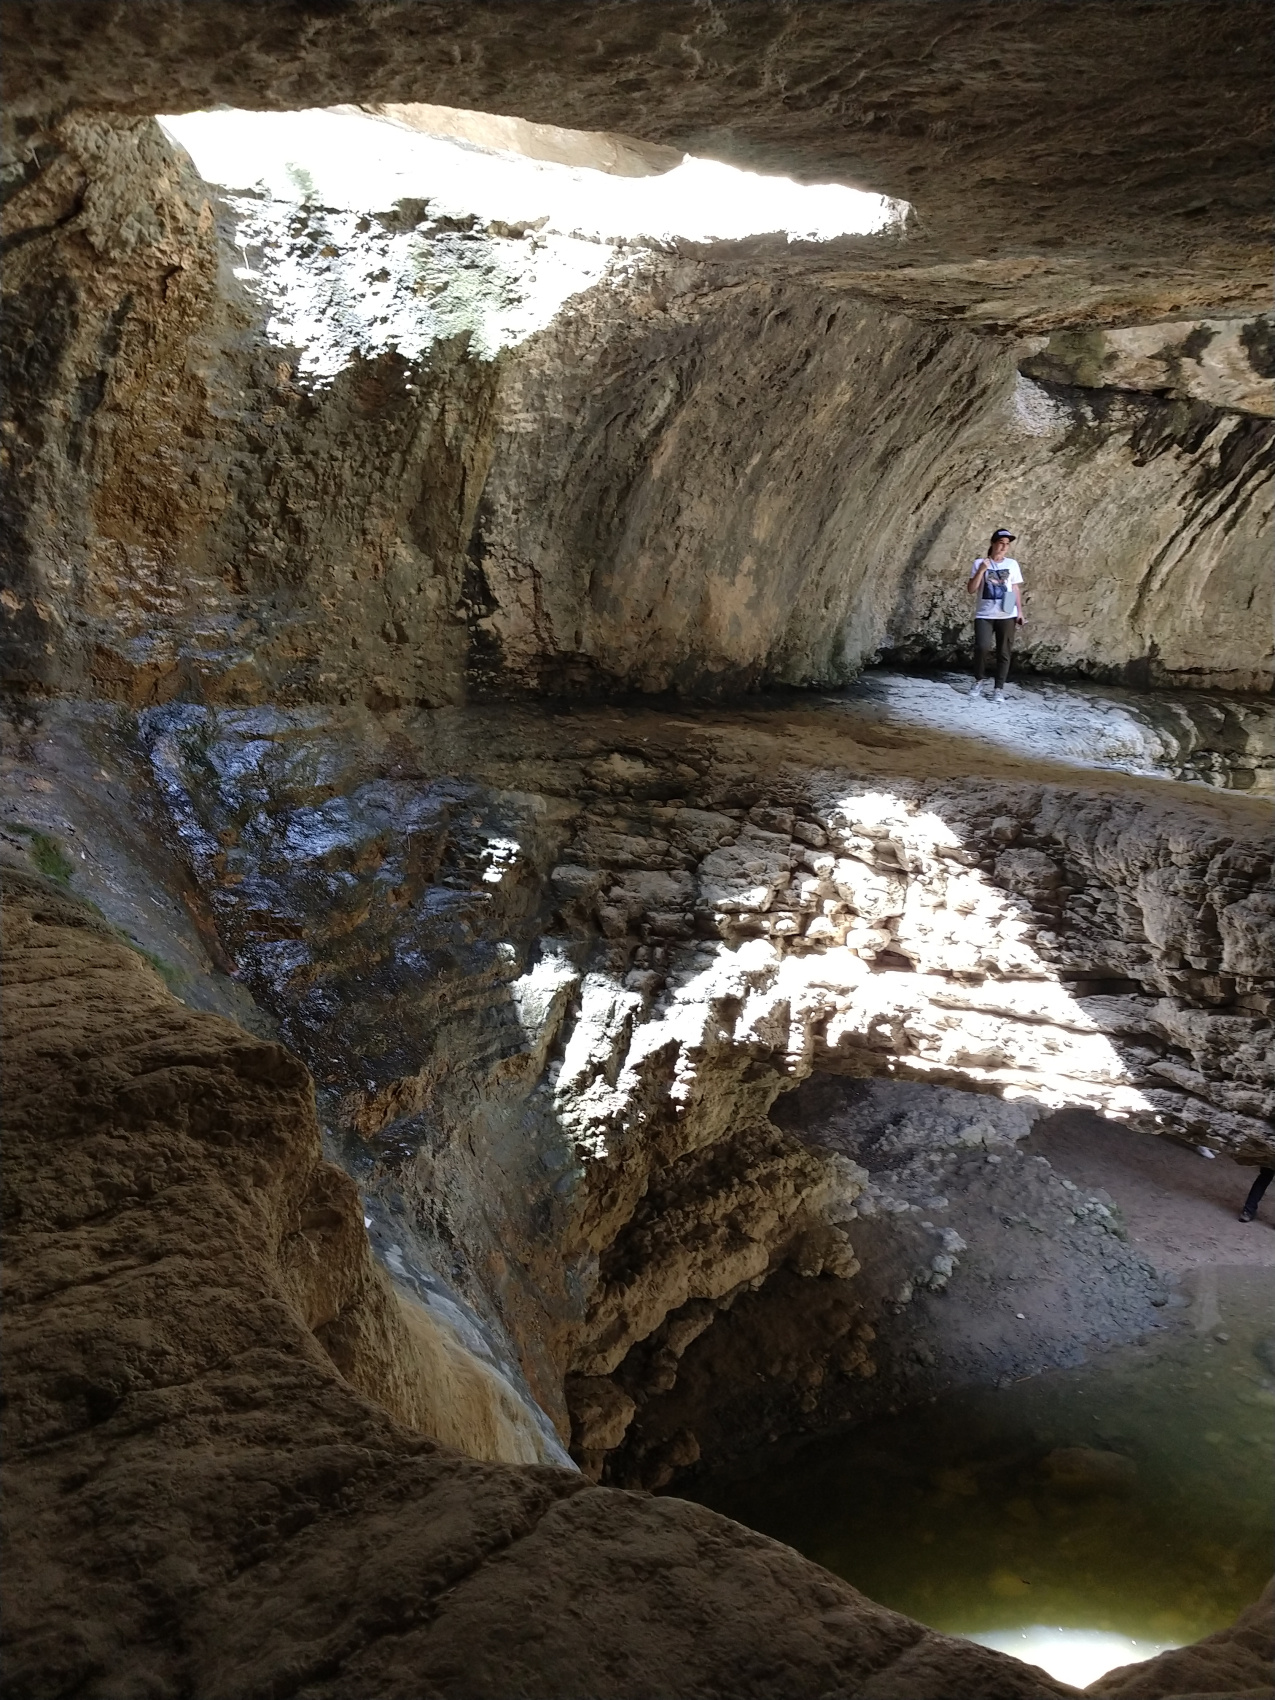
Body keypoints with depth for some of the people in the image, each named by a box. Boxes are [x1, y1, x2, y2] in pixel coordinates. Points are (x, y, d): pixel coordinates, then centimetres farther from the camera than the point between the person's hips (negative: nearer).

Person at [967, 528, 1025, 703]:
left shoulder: (1012, 564, 7)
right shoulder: (980, 563, 2)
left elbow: (1016, 589, 11)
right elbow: (971, 590, -3)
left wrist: (1020, 611, 5)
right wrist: (981, 570, -14)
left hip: (1007, 615, 2)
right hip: (984, 615, -2)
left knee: (1004, 653, 1)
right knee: (982, 647, -18)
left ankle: (999, 689, 9)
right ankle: (979, 679, 8)